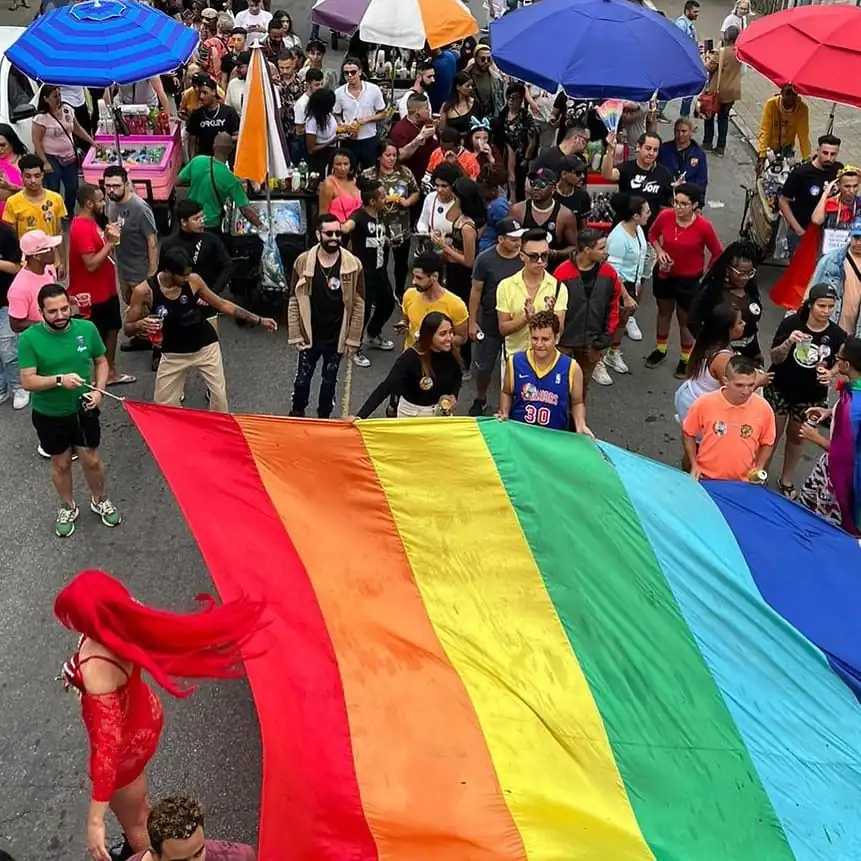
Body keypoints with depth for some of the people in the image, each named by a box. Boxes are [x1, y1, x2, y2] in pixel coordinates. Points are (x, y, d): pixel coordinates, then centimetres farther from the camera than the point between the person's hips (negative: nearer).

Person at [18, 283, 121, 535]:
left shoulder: (87, 329, -12)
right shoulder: (29, 338, -20)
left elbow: (101, 362, 2)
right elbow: (27, 381, -21)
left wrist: (99, 390, -13)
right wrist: (60, 380, -36)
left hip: (83, 410, 2)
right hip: (49, 416, -1)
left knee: (92, 460, 15)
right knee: (60, 464, 18)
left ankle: (99, 501, 42)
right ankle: (67, 507, 41)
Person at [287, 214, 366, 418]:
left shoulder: (353, 264, -11)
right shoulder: (303, 261, -10)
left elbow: (358, 304, -6)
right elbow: (294, 301, -5)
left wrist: (353, 338, -6)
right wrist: (295, 334, -7)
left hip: (337, 337, 0)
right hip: (309, 336, 0)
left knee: (329, 380, 15)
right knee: (303, 378, 13)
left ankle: (323, 418, 35)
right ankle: (297, 413, 39)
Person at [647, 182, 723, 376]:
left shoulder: (703, 226, -25)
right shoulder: (665, 216, -18)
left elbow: (717, 252, -9)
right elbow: (652, 233, 5)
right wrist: (659, 250, -12)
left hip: (689, 279, -3)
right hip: (663, 274, 3)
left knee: (685, 320, 12)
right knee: (664, 312, 24)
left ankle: (686, 358, 32)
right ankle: (660, 349, 46)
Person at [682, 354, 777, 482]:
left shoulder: (764, 408, -13)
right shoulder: (704, 403, -16)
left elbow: (767, 443, 4)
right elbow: (688, 434, 0)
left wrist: (759, 469, -8)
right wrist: (694, 465, -6)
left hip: (743, 483, 1)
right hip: (706, 479, -1)